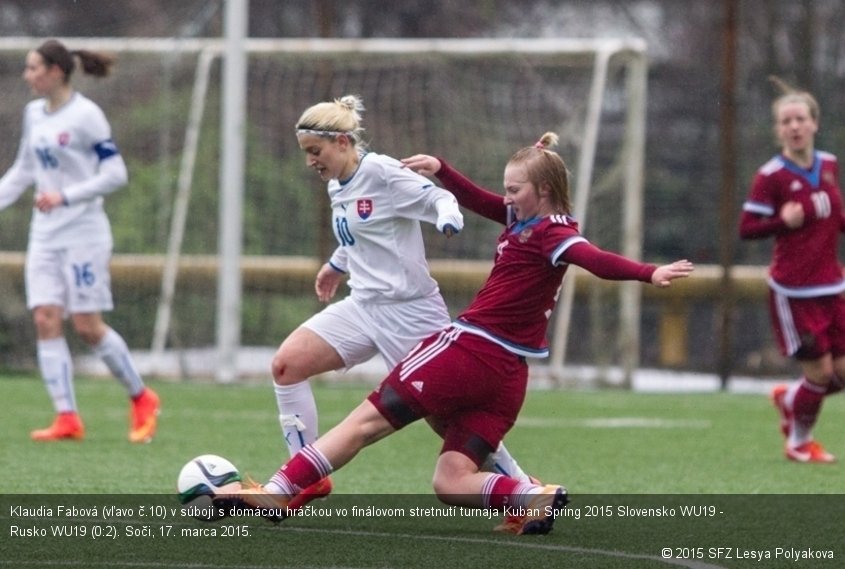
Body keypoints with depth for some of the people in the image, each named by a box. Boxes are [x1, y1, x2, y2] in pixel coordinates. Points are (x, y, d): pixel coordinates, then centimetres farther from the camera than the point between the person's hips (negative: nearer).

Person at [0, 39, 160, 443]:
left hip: (83, 232, -7)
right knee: (46, 321, -5)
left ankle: (142, 399, 12)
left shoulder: (85, 115, -12)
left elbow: (115, 174, -14)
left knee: (87, 326, -7)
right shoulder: (34, 114, 10)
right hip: (45, 235, 7)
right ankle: (67, 418, -4)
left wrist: (65, 197, -22)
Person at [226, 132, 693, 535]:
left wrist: (648, 274, -44)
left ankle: (277, 493, 0)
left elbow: (596, 260, -28)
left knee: (366, 421, -2)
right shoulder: (528, 220, 15)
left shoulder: (549, 235, -13)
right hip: (508, 374, 10)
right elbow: (478, 201, 27)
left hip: (470, 348, -10)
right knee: (451, 484, 5)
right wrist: (441, 170, 15)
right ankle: (537, 499, -13)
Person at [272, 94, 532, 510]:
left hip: (409, 309, -8)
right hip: (364, 305, 8)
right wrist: (337, 265, 41)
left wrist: (447, 219, -40)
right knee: (286, 364, -4)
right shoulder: (337, 187, 10)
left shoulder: (381, 172, -14)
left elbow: (438, 199, -18)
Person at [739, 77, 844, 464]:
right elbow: (747, 228, -13)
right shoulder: (771, 176, -12)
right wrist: (783, 222, -28)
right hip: (793, 290, -6)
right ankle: (800, 440, 23)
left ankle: (789, 400, 35)